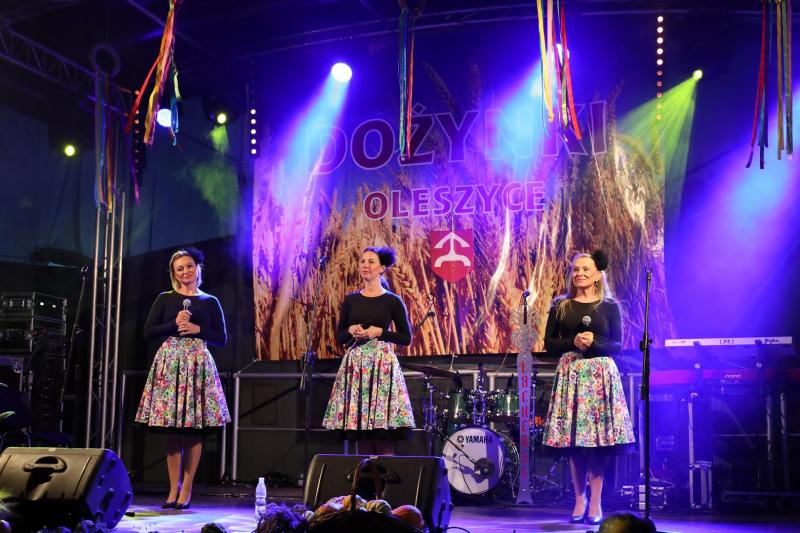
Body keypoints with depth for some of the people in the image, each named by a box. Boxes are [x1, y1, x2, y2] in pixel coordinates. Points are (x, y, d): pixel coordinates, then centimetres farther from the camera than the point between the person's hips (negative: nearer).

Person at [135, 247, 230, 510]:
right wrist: (174, 324, -10)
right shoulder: (165, 299, 10)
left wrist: (197, 329, -7)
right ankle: (173, 489, 5)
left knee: (194, 430, -3)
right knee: (172, 430, -1)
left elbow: (221, 338, 7)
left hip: (198, 365, 0)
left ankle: (186, 490, 2)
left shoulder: (210, 302, 9)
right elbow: (148, 331, 4)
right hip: (169, 364, 0)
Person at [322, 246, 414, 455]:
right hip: (355, 365, 3)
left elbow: (406, 338, 2)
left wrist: (379, 332, -11)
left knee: (383, 440, -7)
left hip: (382, 365, -3)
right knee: (361, 436, 2)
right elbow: (339, 336, 14)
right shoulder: (351, 300, 11)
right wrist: (351, 330, -6)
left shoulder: (392, 301, 2)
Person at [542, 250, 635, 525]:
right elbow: (549, 343, 6)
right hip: (570, 375, 1)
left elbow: (617, 345, 3)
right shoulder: (560, 306, 9)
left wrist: (594, 343, -16)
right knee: (573, 439, -1)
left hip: (600, 375, -1)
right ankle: (579, 499, 10)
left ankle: (596, 502, 2)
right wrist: (573, 342, -11)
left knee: (599, 439, -5)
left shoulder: (610, 306, 6)